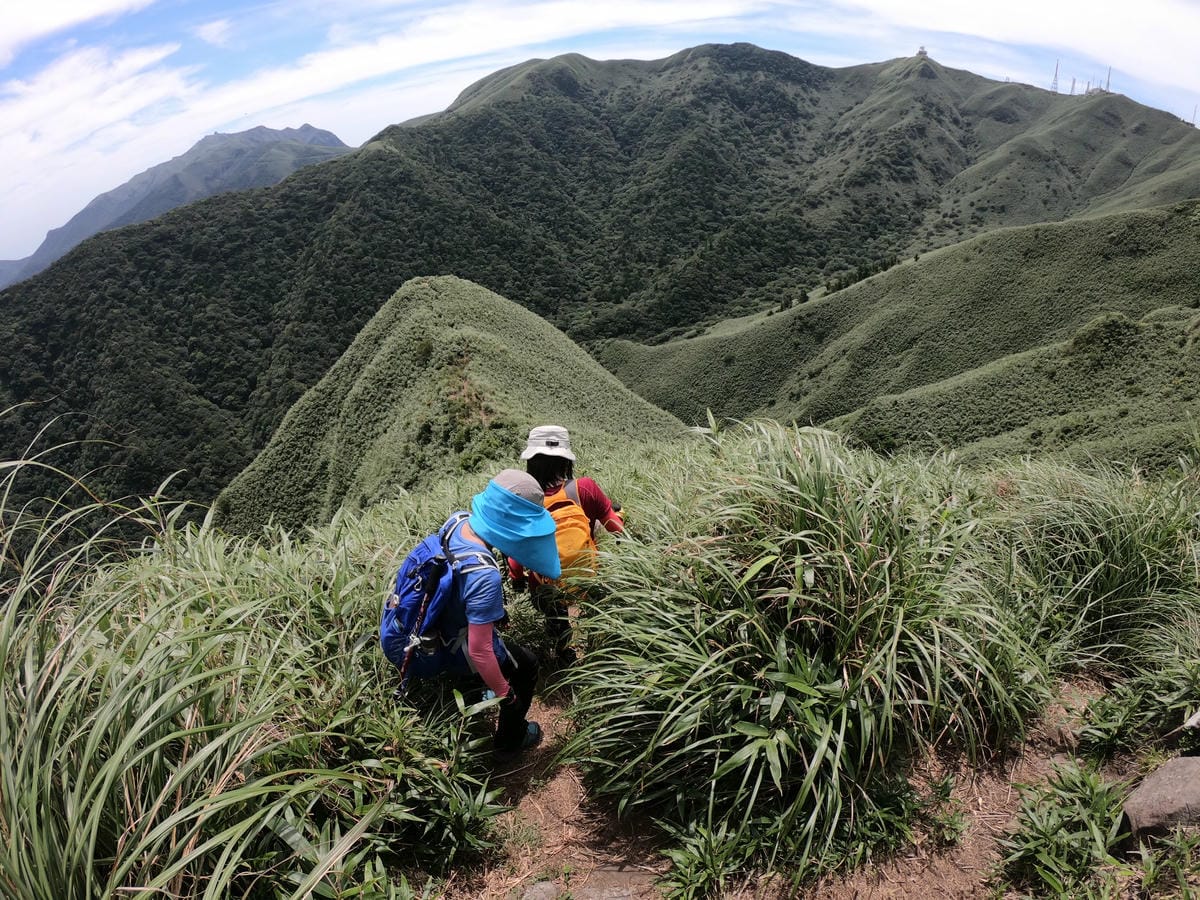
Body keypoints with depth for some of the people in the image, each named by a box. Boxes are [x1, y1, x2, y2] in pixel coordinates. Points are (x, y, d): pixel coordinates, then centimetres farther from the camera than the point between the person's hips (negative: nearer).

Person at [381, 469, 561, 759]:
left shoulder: (458, 521, -17)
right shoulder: (484, 576, -40)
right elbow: (479, 651, -33)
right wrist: (504, 695, -18)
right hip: (445, 649, -7)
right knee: (526, 666, 14)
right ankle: (509, 741, 36)